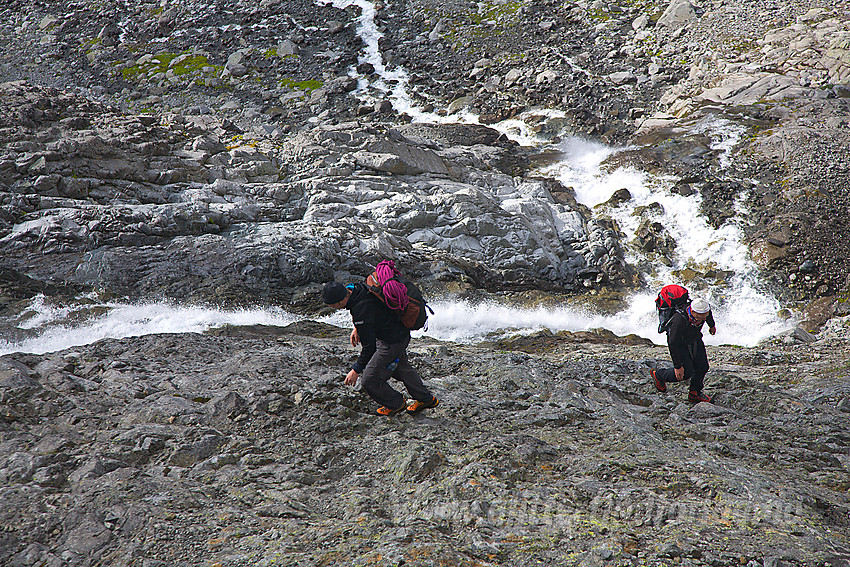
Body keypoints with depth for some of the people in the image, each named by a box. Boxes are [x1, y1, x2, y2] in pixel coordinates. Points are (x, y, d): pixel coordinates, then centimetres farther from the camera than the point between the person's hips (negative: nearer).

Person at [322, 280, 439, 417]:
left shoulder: (362, 313, -36)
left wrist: (356, 370, -17)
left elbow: (369, 347, -27)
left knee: (370, 380, 1)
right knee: (401, 367, 30)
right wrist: (356, 328, 13)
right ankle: (426, 399, 48)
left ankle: (396, 404, 26)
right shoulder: (352, 288, -10)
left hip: (392, 343, -10)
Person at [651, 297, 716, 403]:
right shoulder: (680, 320, -43)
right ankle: (658, 375, 15)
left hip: (695, 339, 6)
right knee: (686, 372, -9)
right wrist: (677, 366, -30)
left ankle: (694, 394, 23)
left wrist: (712, 325, 26)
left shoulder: (705, 309, -24)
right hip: (679, 343, -6)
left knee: (702, 367, 1)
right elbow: (673, 344, -34)